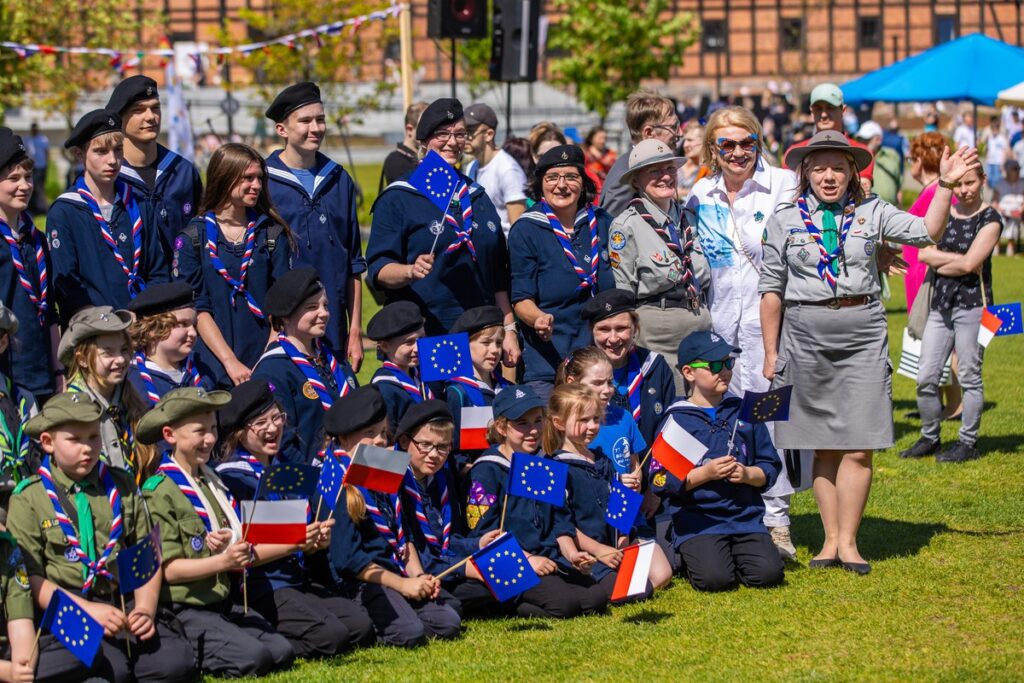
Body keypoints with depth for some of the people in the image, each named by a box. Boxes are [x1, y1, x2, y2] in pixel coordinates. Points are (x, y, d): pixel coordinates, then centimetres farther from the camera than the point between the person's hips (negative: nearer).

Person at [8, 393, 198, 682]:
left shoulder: (122, 487, 15)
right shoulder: (28, 499, 4)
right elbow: (30, 577, -4)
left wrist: (145, 610, -7)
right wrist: (88, 610, -17)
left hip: (124, 602, 4)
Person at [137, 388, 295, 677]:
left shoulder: (212, 482, 16)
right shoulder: (160, 492, -10)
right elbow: (167, 569, -15)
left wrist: (241, 551, -3)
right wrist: (223, 561, -25)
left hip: (223, 603, 8)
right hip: (184, 611, -8)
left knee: (282, 652, -7)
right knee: (253, 658, -23)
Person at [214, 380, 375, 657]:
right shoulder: (231, 478, -7)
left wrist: (318, 540, -2)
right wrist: (294, 544, -23)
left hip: (301, 581, 8)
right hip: (259, 587, -8)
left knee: (361, 625, -13)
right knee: (330, 635, -26)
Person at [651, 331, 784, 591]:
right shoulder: (677, 420, -1)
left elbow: (770, 467, 13)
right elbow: (661, 480, -6)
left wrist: (748, 474, -8)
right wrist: (705, 474, -15)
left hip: (746, 517, 3)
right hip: (697, 519, -3)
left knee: (768, 573, -18)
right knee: (715, 578, -25)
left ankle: (735, 555, 14)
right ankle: (688, 558, 9)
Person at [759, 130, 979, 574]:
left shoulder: (871, 213, 6)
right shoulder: (785, 221, 5)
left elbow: (926, 232, -3)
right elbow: (771, 290, 7)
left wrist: (945, 185, -14)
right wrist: (771, 352, 5)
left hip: (863, 337, 0)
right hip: (807, 337, 0)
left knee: (858, 448, -4)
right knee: (824, 448, 5)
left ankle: (848, 541, 3)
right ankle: (830, 539, 12)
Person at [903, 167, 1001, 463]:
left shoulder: (989, 219, -4)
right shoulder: (944, 214, 13)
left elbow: (969, 264, -14)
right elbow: (924, 253, 0)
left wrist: (940, 264, -2)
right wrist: (958, 258, -9)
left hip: (972, 303, -5)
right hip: (940, 304, 5)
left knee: (969, 376, 1)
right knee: (926, 378, 3)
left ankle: (968, 443, 10)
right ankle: (929, 437, 18)